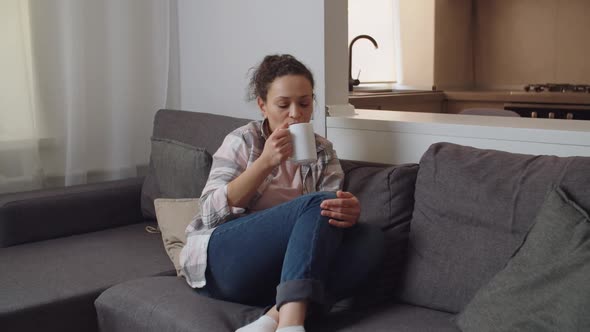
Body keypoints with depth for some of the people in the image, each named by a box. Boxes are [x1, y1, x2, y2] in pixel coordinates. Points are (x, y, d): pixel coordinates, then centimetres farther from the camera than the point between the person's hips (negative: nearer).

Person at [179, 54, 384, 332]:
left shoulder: (323, 152, 11)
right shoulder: (242, 141, 2)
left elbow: (331, 208, -1)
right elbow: (212, 213, -8)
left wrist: (349, 213, -26)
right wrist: (265, 163, -19)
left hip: (283, 271, 4)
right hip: (223, 262, -4)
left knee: (370, 238, -21)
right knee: (316, 205, -26)